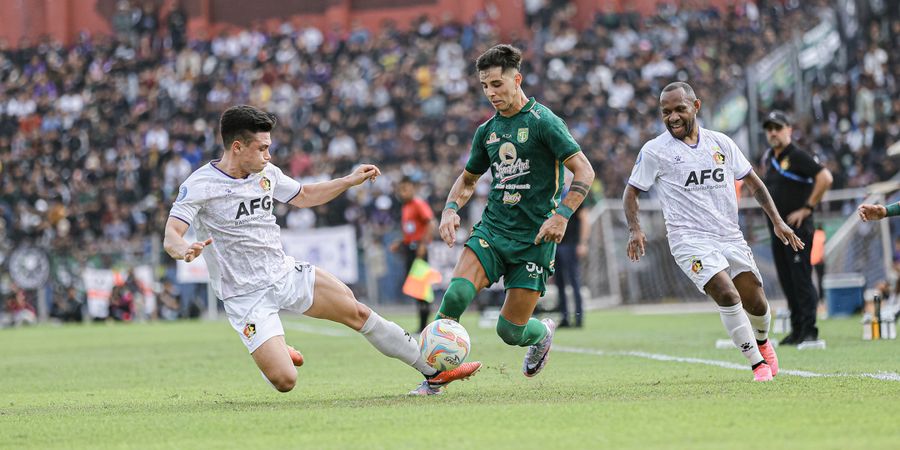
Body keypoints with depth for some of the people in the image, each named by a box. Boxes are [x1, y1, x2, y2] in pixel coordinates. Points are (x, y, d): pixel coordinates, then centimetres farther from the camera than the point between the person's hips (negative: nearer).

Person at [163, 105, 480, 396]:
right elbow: (170, 237, -24)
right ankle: (274, 355, 21)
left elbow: (303, 196, 24)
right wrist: (185, 250, -48)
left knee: (358, 312, 2)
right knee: (284, 381, -17)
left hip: (285, 273, 6)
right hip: (246, 296, -6)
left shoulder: (265, 173, 5)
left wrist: (349, 181, 17)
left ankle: (434, 372, 15)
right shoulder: (200, 185, -16)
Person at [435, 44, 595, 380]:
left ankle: (543, 333, 34)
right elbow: (468, 179, 27)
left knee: (510, 331, -2)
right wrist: (450, 208, 7)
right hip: (492, 229, 5)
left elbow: (584, 172, -11)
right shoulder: (487, 131, 12)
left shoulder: (542, 121, -7)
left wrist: (562, 214, -22)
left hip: (534, 239, -5)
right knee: (457, 293, -22)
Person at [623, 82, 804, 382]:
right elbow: (631, 192, 5)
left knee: (756, 304, 3)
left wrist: (777, 221, 11)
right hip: (690, 238, -4)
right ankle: (758, 365, -12)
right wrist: (635, 230, -11)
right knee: (727, 295, -23)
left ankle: (762, 342, 39)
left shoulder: (721, 143, 8)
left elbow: (752, 182, 17)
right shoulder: (654, 151, -2)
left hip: (730, 236, 4)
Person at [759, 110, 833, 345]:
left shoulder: (797, 156, -11)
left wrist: (807, 208, -18)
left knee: (801, 278, -11)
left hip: (797, 227, -8)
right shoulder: (768, 158, 14)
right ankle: (797, 329, 15)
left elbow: (825, 178, -21)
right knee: (786, 280, 10)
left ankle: (809, 329, -10)